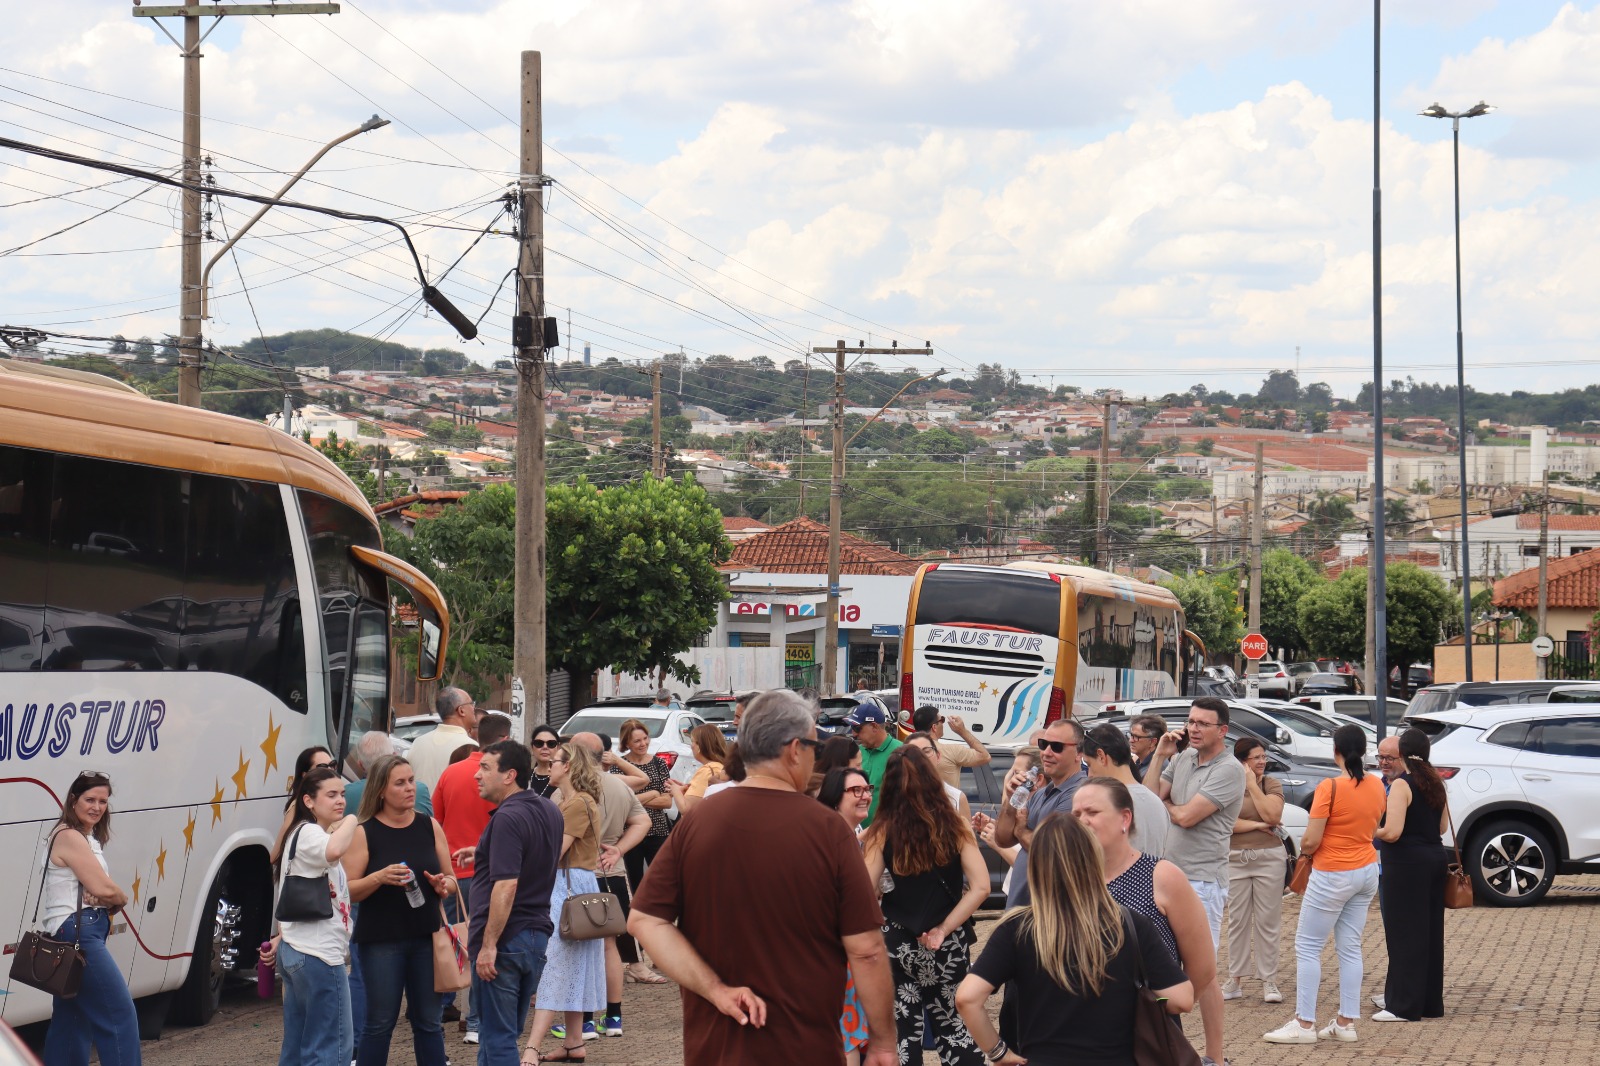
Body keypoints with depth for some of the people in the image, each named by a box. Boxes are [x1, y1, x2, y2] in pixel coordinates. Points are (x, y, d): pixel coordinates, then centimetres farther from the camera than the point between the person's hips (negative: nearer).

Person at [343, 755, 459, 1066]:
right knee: (380, 1022, 0)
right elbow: (348, 890, -6)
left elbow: (451, 879, 14)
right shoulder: (364, 832, -4)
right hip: (381, 940, -3)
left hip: (426, 938, 3)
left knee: (428, 1021, 7)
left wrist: (443, 885, -9)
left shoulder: (430, 826, 6)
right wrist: (379, 878, -23)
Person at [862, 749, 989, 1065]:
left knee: (901, 1036, 5)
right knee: (952, 1026, 14)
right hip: (947, 945, 2)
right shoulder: (956, 825, -2)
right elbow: (980, 887, -8)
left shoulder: (883, 831, -7)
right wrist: (944, 929, -5)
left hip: (897, 945, -2)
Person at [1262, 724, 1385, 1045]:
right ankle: (1346, 1022, 13)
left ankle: (1304, 1024, 0)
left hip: (1333, 875, -7)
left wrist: (1304, 848, 2)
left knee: (1308, 946, 1)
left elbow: (1310, 842, -18)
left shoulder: (1330, 788, -19)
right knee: (1350, 947, 12)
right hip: (1367, 869, 7)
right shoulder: (1376, 786, 2)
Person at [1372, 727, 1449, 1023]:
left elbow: (1392, 832, -21)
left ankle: (1404, 1005, -3)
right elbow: (1442, 827, 15)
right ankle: (1431, 1002, 19)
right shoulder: (1435, 784, 9)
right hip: (1434, 858, 8)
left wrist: (1372, 831, -3)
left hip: (1407, 862, -8)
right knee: (1430, 932, 13)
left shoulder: (1401, 785, -15)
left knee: (1405, 934, -4)